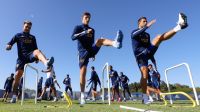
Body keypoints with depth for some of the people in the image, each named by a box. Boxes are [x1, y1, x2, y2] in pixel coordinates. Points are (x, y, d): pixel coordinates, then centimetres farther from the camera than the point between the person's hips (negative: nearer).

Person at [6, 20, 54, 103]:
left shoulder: (32, 37, 24)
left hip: (30, 55, 0)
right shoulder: (18, 35, 19)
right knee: (17, 75, -10)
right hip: (21, 57, 1)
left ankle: (46, 63, -71)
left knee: (37, 51, -36)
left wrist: (36, 57, 5)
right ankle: (14, 95, 4)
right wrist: (8, 46, -14)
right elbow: (9, 44, 12)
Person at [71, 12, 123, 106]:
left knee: (100, 40, -25)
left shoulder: (92, 30, 21)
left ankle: (115, 43, -59)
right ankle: (82, 95, -3)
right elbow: (73, 37, -12)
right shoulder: (78, 28, 7)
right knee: (83, 72, -12)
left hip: (91, 50, 3)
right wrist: (85, 32, -23)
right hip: (83, 52, -2)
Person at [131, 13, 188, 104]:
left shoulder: (147, 35, 24)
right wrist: (147, 26, -35)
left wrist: (154, 62, 17)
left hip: (148, 52, 5)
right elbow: (135, 35, -23)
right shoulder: (134, 32, 5)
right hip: (140, 55, -5)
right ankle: (145, 97, -9)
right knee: (144, 75, -17)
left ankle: (179, 26, -33)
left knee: (159, 37, -14)